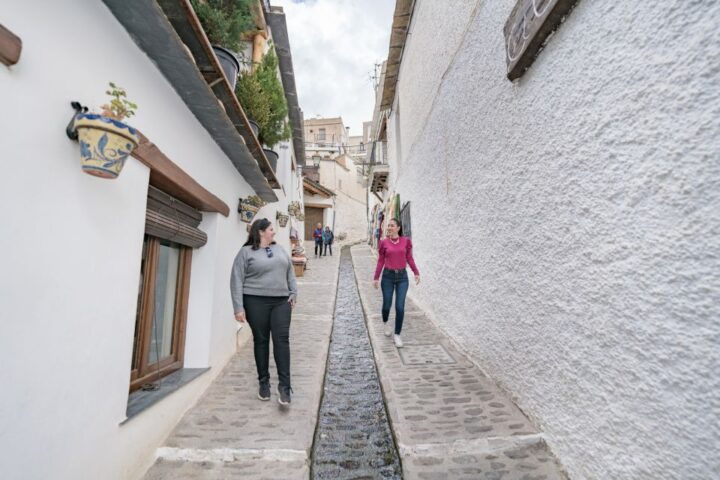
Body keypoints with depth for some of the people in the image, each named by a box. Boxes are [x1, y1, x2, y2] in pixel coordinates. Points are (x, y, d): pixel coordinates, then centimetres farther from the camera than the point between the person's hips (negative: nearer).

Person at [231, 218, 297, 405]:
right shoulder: (246, 252, -1)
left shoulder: (280, 249, 14)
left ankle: (284, 385, 2)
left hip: (281, 302, 3)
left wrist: (293, 293, 6)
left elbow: (290, 272, 17)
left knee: (281, 340, -4)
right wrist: (239, 308, -10)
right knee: (261, 341, 8)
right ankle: (264, 382, 24)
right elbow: (237, 281, -4)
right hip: (256, 302, -3)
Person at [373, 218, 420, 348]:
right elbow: (380, 261, 1)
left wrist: (416, 273, -2)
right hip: (388, 276, 0)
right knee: (387, 305, 7)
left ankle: (397, 335, 10)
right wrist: (376, 278, -2)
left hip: (402, 277, 0)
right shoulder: (384, 242, -3)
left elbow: (409, 258, 5)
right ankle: (386, 322, 41)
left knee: (400, 307, -5)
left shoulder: (406, 241, -1)